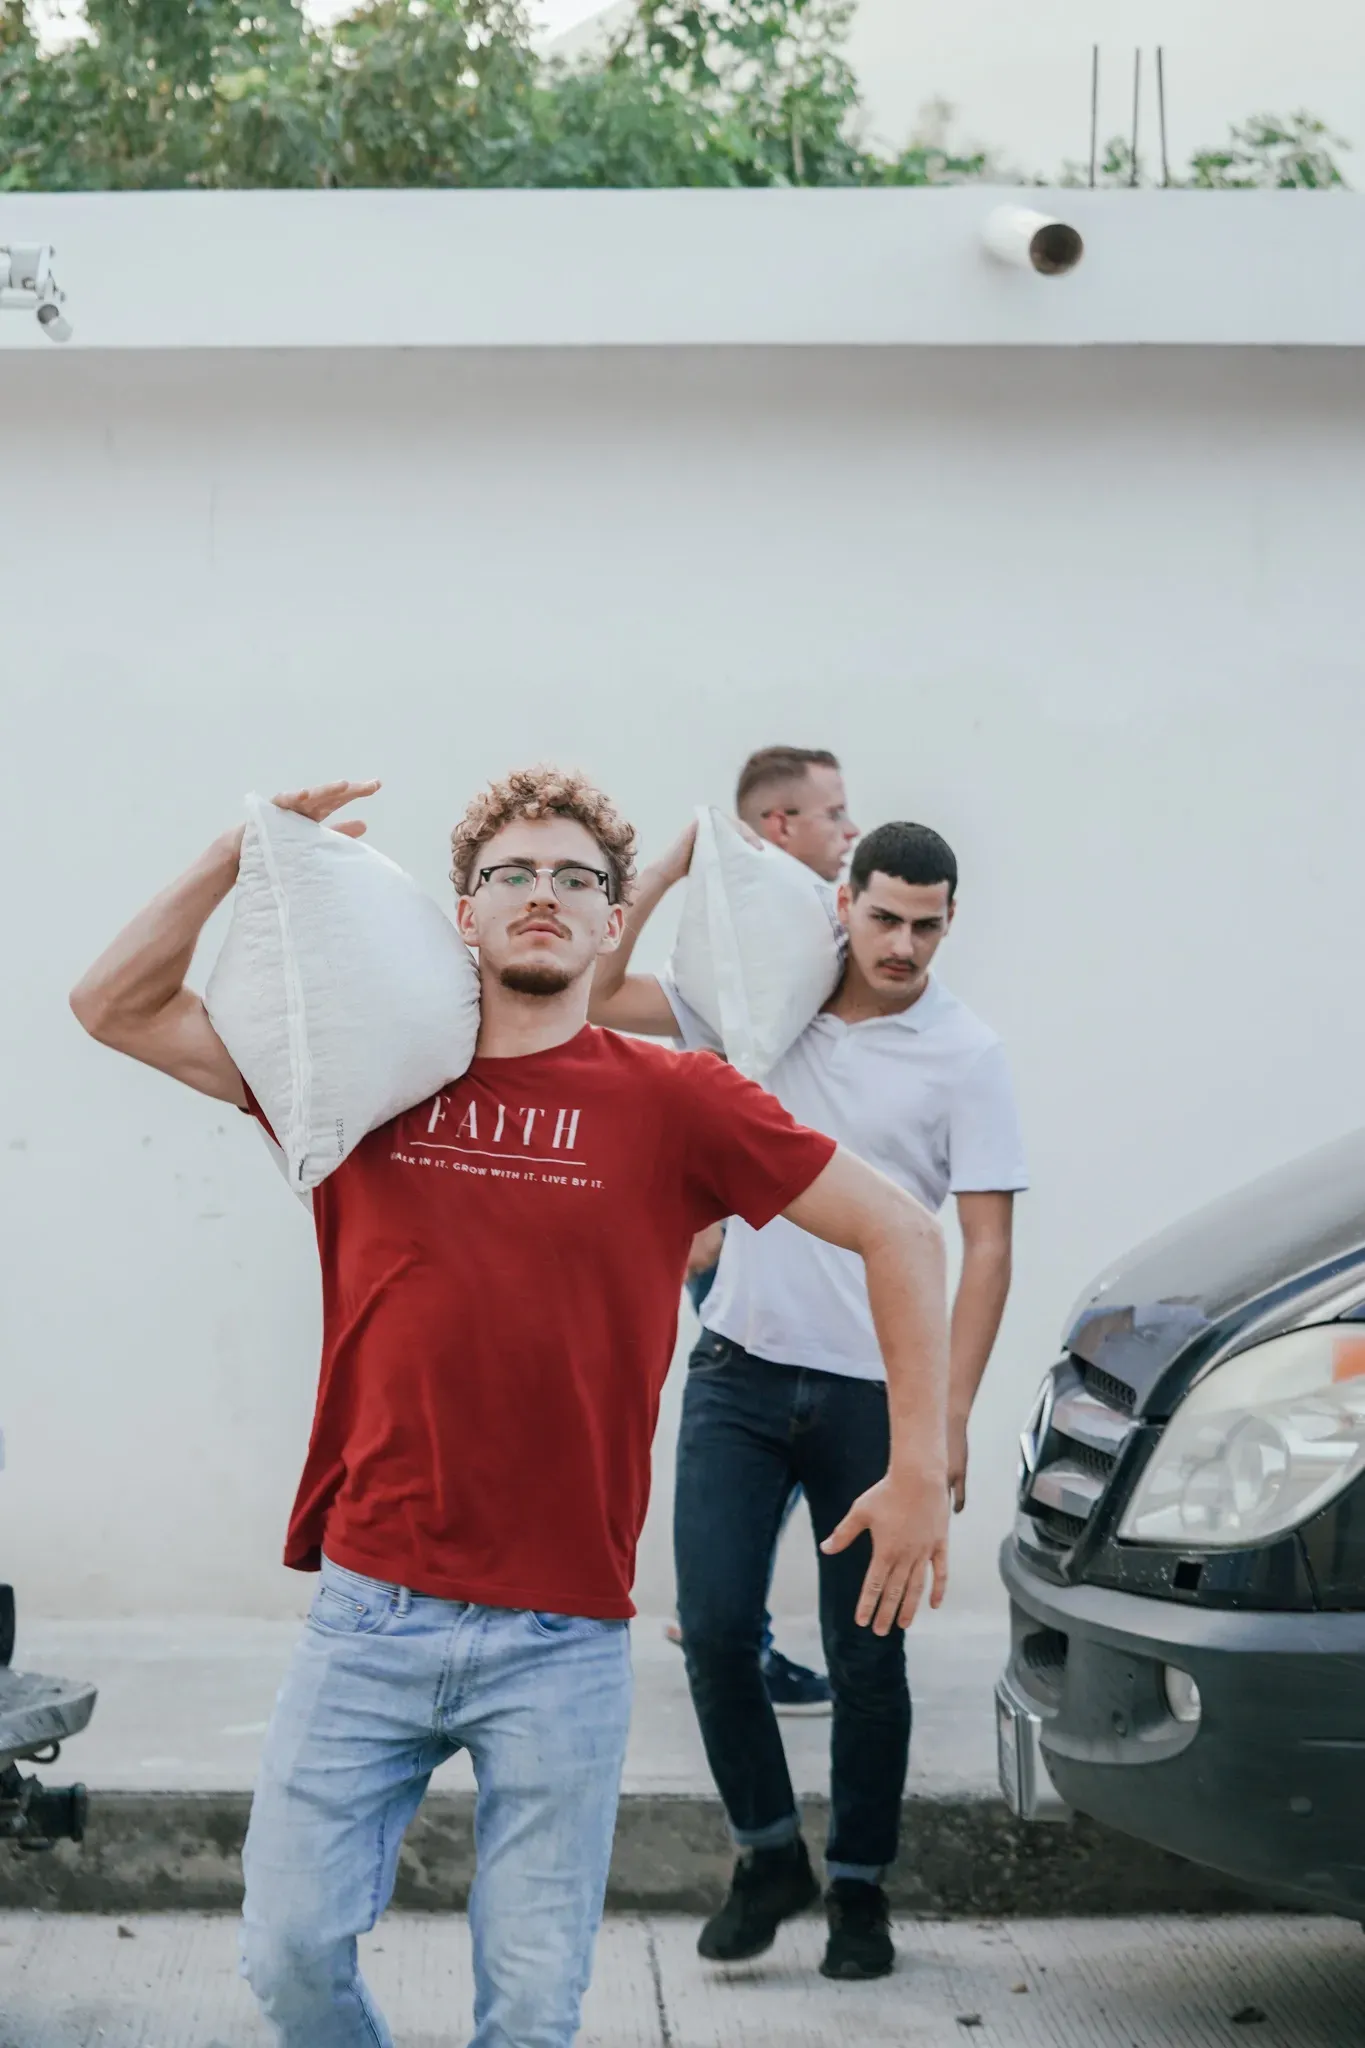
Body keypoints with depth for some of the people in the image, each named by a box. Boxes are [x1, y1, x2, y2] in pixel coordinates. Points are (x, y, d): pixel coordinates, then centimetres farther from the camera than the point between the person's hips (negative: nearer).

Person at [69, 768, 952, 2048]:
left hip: (562, 1640, -1)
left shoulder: (670, 1102, -1)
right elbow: (113, 1008, 8)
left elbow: (901, 1233, 2)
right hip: (369, 1615, 2)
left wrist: (920, 1471, -1)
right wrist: (241, 857, -4)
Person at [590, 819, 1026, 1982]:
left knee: (866, 1659, 6)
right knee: (715, 1628, -5)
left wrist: (952, 1416, -14)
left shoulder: (964, 1055, -5)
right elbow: (596, 997, 5)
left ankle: (859, 1890, 24)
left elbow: (987, 1246, -8)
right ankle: (769, 1855, 17)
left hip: (875, 1394, -2)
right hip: (741, 1374, 2)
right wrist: (678, 867, -3)